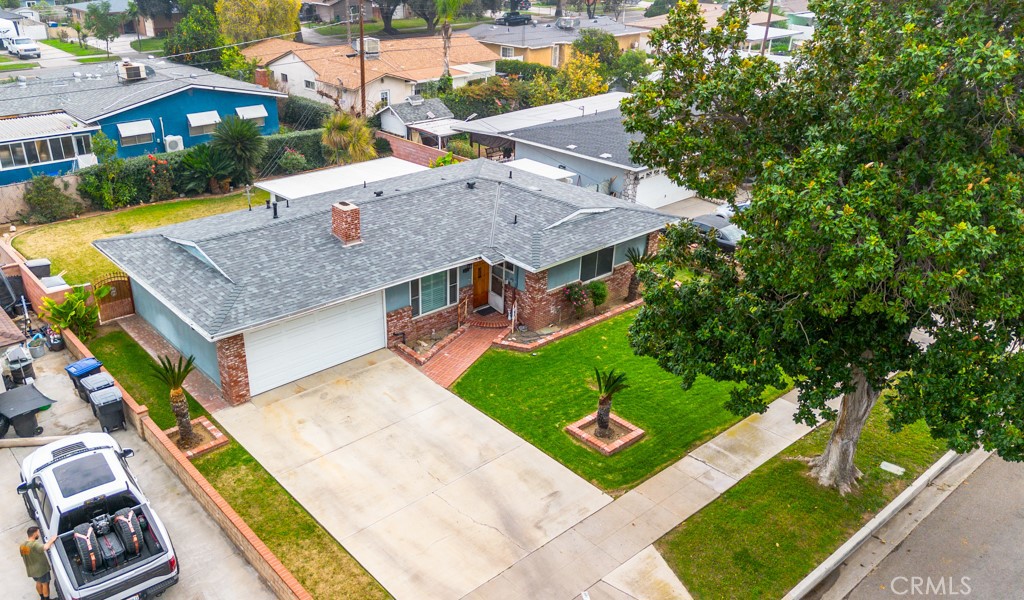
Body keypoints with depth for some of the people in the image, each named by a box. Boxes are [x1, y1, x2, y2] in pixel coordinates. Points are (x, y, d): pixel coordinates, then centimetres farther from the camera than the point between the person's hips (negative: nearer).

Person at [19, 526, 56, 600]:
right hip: (41, 569, -8)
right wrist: (52, 540, -36)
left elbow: (23, 557, 10)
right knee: (45, 584, 12)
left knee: (38, 582, 28)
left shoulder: (22, 545, -3)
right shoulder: (34, 544, -31)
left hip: (31, 570, 8)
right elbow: (45, 547, -51)